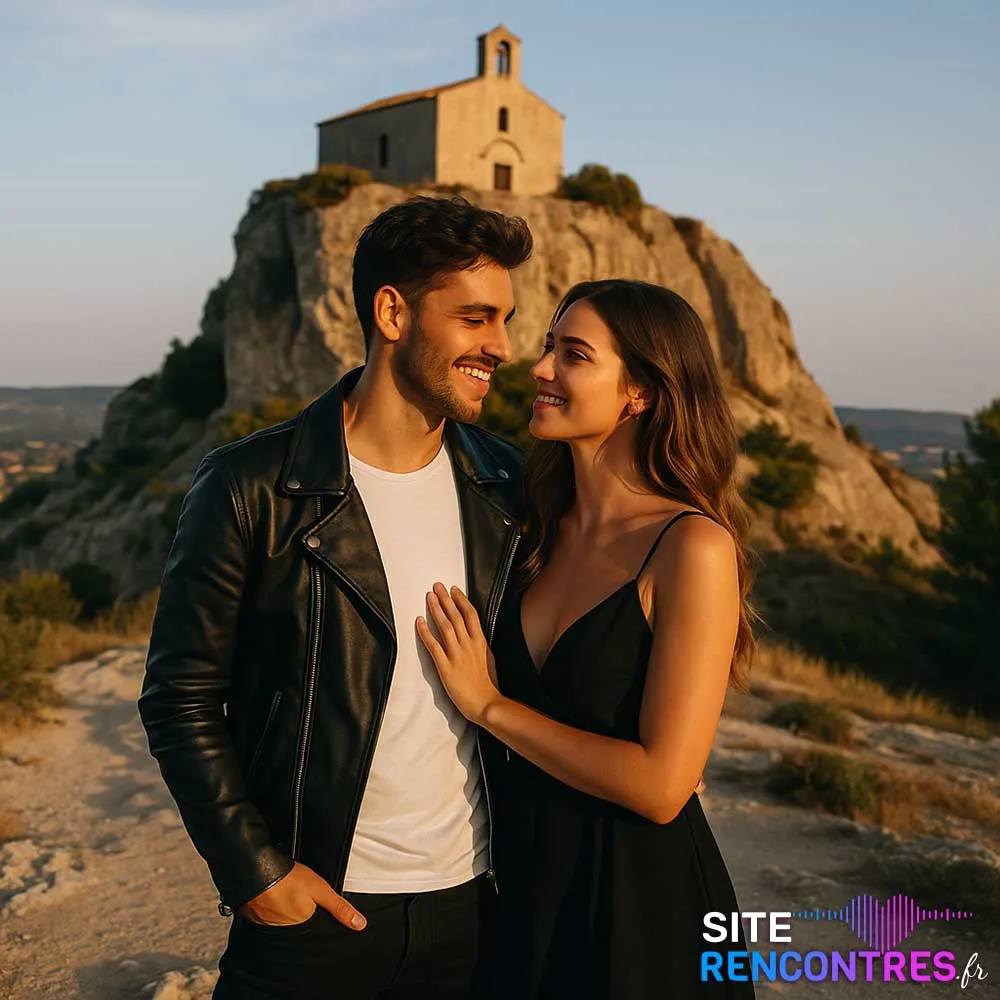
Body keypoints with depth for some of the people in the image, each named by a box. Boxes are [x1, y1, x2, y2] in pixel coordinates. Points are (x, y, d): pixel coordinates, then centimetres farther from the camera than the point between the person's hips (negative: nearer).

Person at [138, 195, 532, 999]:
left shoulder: (507, 486, 0)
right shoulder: (252, 488, -12)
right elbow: (181, 698, -8)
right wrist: (254, 870, -11)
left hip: (471, 900, 4)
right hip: (311, 904, -4)